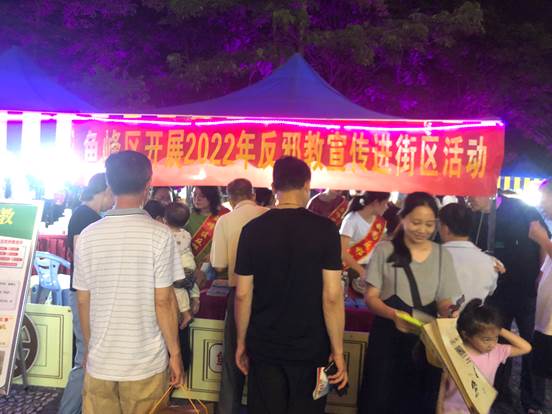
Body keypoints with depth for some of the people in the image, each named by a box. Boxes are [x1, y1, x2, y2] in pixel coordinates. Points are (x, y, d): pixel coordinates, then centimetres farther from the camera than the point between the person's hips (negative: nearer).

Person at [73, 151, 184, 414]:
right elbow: (163, 302, -13)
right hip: (146, 363, -3)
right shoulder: (159, 235, -13)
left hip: (99, 362, 3)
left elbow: (83, 301, 3)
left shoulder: (88, 235, -3)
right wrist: (175, 353, -2)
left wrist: (89, 348, 17)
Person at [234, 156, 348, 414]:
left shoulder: (253, 229, -6)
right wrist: (338, 350, -3)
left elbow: (242, 295, -3)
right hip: (310, 348, -1)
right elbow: (332, 297, -13)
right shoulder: (325, 229, -11)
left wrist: (241, 341, 9)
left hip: (264, 347, 1)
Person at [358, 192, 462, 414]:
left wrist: (449, 311, -15)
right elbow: (371, 297, -5)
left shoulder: (442, 255, 6)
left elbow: (444, 302, 9)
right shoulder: (385, 250, -4)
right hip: (388, 337, -2)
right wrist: (394, 315, -23)